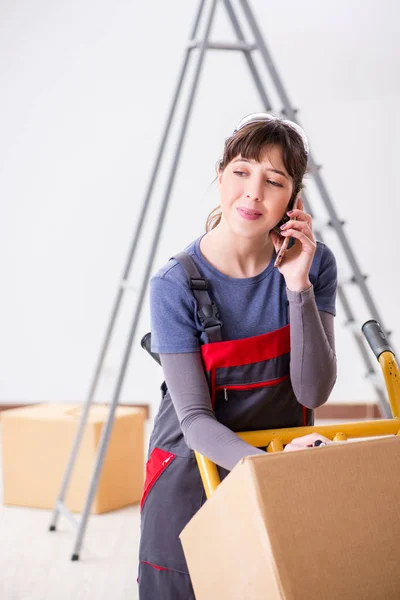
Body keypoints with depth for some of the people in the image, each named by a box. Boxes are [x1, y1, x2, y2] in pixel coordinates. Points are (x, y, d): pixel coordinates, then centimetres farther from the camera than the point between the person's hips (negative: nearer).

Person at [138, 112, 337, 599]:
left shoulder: (313, 264, -10)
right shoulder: (175, 287, -20)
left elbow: (314, 391, -15)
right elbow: (195, 420, -21)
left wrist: (298, 286, -25)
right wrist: (266, 465, -39)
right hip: (196, 473, -2)